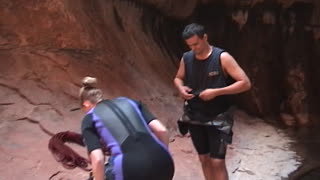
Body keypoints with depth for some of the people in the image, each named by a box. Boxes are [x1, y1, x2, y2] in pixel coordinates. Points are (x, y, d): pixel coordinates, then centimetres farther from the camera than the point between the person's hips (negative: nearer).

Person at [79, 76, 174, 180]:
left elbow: (98, 159, 0)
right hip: (162, 163, 5)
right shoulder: (129, 102, 27)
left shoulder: (90, 119, 16)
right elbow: (161, 130, 15)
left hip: (131, 168, -4)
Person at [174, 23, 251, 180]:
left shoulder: (222, 57, -15)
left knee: (217, 162, -4)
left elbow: (245, 83, -17)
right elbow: (178, 78, 17)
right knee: (204, 159, 15)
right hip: (194, 117, 5)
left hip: (218, 118, -4)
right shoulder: (186, 58, -2)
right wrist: (181, 88, -7)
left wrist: (216, 92, -24)